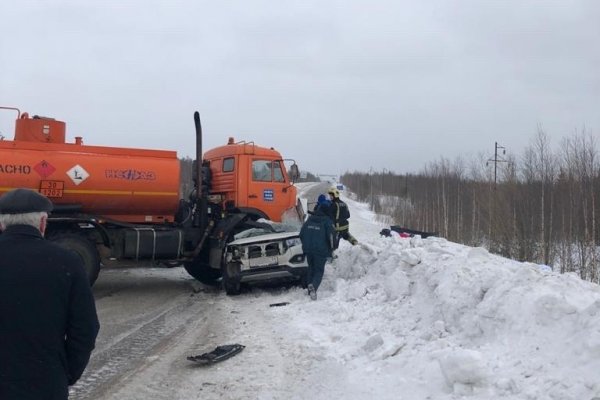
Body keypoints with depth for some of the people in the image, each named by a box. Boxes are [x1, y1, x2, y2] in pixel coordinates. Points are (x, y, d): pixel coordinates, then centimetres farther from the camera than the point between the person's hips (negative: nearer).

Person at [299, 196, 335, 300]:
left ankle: (310, 290, 20)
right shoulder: (327, 221, -8)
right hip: (321, 251, -5)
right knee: (319, 271, 1)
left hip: (308, 250, 5)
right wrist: (331, 249, -1)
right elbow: (331, 236, -13)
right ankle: (313, 286, -26)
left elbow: (301, 233, 12)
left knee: (311, 269, 20)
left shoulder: (309, 219, 8)